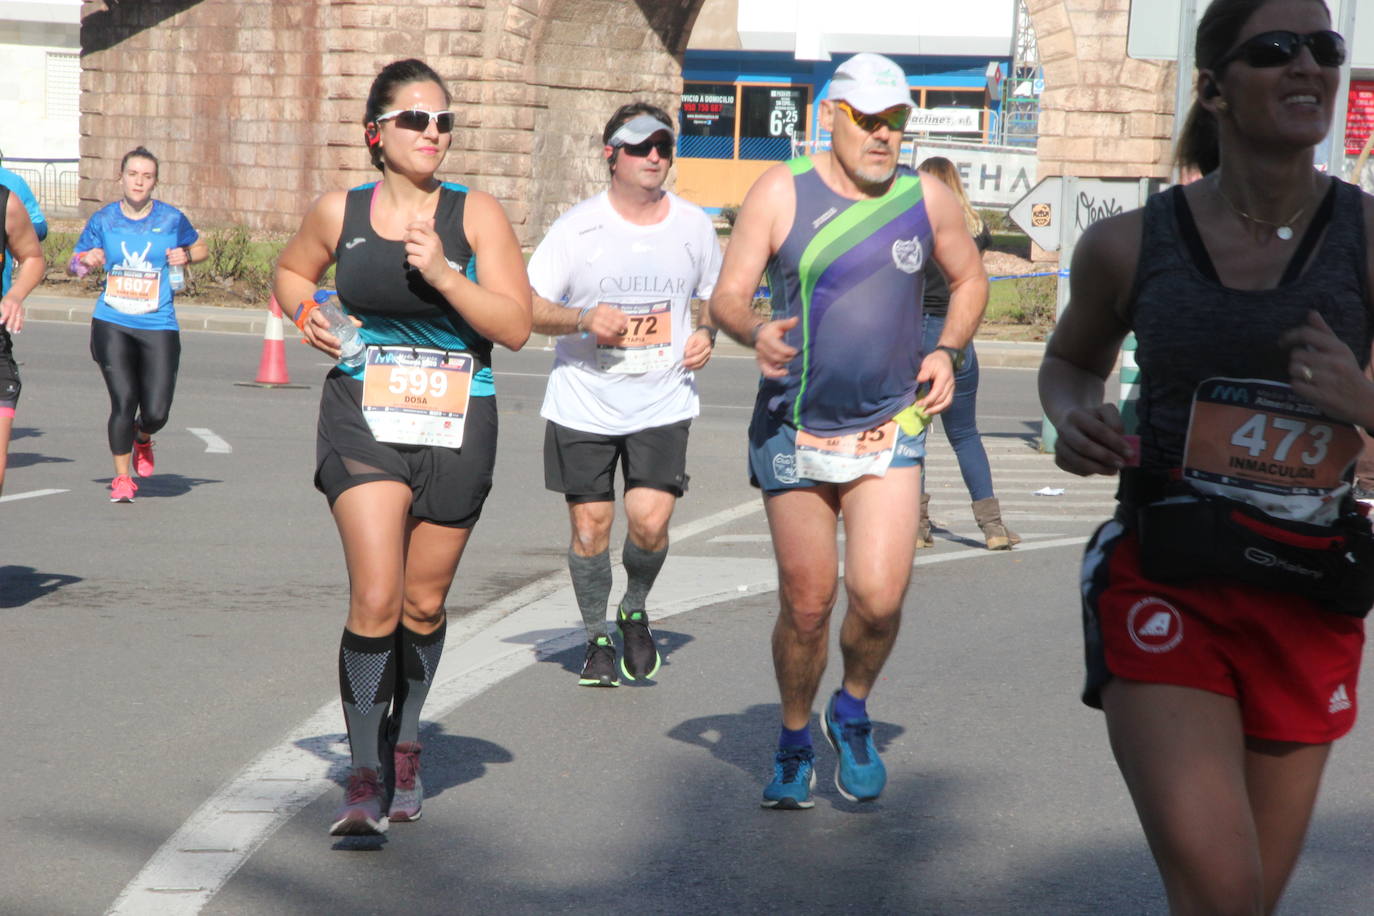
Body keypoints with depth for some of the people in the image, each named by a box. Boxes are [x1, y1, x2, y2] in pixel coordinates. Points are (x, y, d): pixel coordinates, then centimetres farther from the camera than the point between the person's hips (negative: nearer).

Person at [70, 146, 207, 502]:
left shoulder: (171, 219, 3)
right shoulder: (103, 219, 5)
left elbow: (202, 249, 19)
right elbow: (73, 265, 12)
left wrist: (186, 255, -4)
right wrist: (87, 261, -11)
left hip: (158, 327, 0)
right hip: (111, 324, 0)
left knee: (156, 413, -5)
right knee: (123, 401, -11)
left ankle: (142, 438, 34)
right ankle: (121, 477, 9)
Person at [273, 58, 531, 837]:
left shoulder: (476, 215, -3)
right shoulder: (341, 213, 1)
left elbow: (516, 326, -8)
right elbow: (293, 272, 22)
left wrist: (443, 276, -20)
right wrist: (308, 315, 1)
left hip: (458, 428, 1)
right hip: (365, 421, -1)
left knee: (424, 604, 12)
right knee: (375, 599, -14)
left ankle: (405, 744, 35)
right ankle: (366, 778, -9)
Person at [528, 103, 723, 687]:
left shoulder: (693, 225, 4)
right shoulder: (577, 227, -5)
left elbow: (719, 296, 19)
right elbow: (528, 307, -5)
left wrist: (707, 333, -1)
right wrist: (584, 318, -23)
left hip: (663, 404, 1)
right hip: (583, 404, -1)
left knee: (650, 522, -12)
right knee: (590, 525, 3)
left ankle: (635, 612, 19)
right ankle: (598, 639, 25)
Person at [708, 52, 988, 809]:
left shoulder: (927, 199, 2)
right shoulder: (781, 192, -5)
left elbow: (969, 280, 19)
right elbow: (726, 297, -6)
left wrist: (948, 352, 1)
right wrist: (756, 332, -28)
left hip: (889, 432, 1)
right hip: (794, 432, -1)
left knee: (878, 595, -14)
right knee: (806, 604, 5)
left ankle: (853, 714, 16)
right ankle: (794, 742, 29)